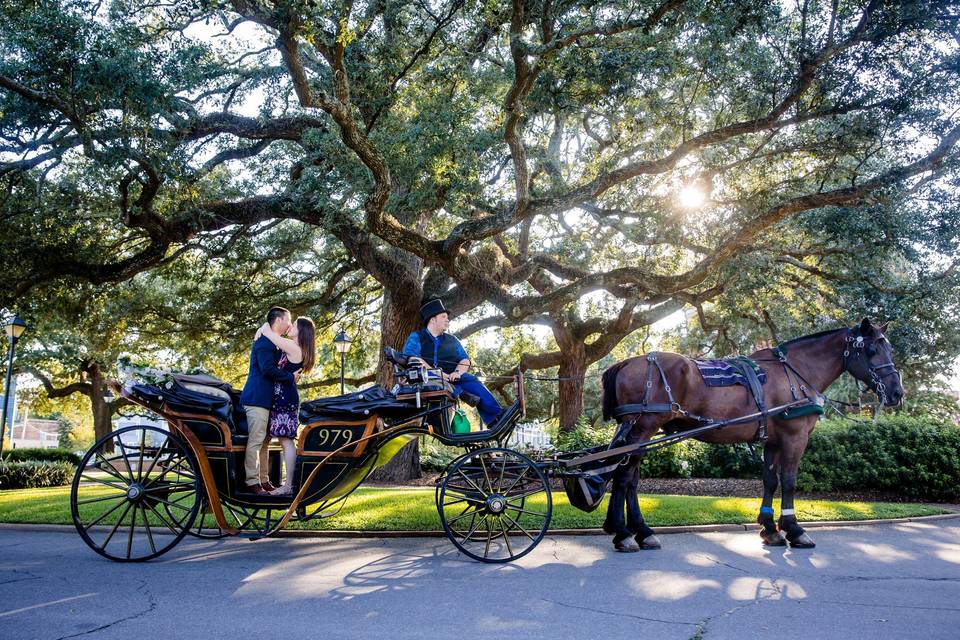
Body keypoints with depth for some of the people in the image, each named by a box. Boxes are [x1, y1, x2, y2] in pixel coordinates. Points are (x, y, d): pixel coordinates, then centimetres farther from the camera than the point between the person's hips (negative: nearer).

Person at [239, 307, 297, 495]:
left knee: (264, 441, 12)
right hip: (258, 398, -10)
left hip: (266, 399, 10)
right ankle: (252, 482, -7)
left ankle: (264, 480, 18)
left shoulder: (274, 343, 20)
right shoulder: (264, 342, -11)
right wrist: (291, 377, -13)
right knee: (256, 440, -9)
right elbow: (268, 369, -23)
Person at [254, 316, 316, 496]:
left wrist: (261, 330, 5)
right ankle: (288, 481, 15)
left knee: (286, 440, -9)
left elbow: (267, 331, -14)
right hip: (285, 396, 10)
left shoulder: (293, 347, -13)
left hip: (285, 397, -10)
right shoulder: (297, 349, 16)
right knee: (285, 440, 11)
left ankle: (288, 485, -8)